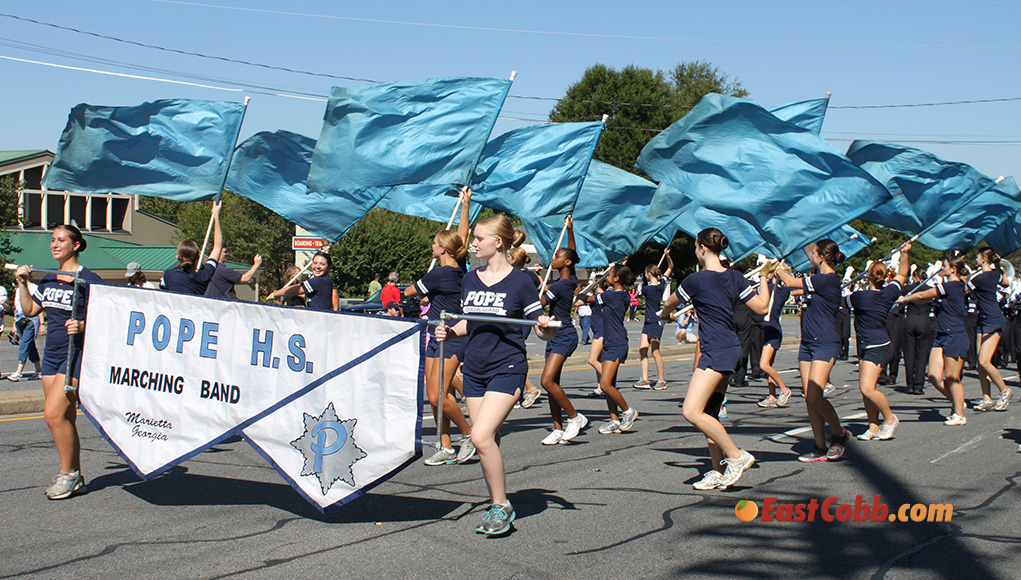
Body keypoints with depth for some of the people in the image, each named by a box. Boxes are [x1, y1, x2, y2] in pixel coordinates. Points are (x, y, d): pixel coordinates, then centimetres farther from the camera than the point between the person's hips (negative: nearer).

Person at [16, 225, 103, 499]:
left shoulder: (87, 279, -10)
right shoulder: (48, 280, 14)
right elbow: (30, 310, 19)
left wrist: (83, 325, -26)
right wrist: (22, 283, 9)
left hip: (77, 354, -8)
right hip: (52, 353, 8)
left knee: (54, 413, -14)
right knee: (64, 418, 10)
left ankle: (68, 474, 0)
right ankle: (75, 478, 19)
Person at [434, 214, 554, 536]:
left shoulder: (520, 281, -7)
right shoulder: (470, 280, 9)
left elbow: (543, 331, -5)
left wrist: (545, 327, -28)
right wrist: (451, 332, 1)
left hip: (507, 368, -6)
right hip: (474, 370, 6)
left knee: (481, 435, -19)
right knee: (488, 441, 8)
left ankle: (501, 506, -4)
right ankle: (498, 505, 22)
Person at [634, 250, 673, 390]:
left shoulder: (646, 289, -17)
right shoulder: (661, 283, 2)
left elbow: (643, 295, 7)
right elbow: (670, 268, 14)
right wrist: (668, 255, 3)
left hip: (655, 322, -9)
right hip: (648, 321, 9)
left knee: (655, 351, -3)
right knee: (643, 349, 6)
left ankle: (662, 381, 4)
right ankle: (645, 380, 7)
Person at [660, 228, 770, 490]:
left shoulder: (696, 279, -10)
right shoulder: (735, 278, 7)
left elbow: (669, 304, 7)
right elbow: (761, 307, 9)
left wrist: (665, 312, 31)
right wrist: (763, 278, 23)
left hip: (716, 351, -9)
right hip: (731, 350, 9)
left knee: (692, 411, -14)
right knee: (708, 414, 12)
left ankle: (736, 456, -11)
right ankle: (719, 472, 15)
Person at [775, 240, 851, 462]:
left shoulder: (828, 279, -15)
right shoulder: (820, 278, 11)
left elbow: (790, 282, -9)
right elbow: (808, 249, 28)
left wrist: (776, 268, 5)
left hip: (825, 344, -9)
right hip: (808, 343, 9)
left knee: (814, 396, -14)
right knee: (809, 398, 5)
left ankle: (840, 433, 8)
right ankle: (821, 447, 9)